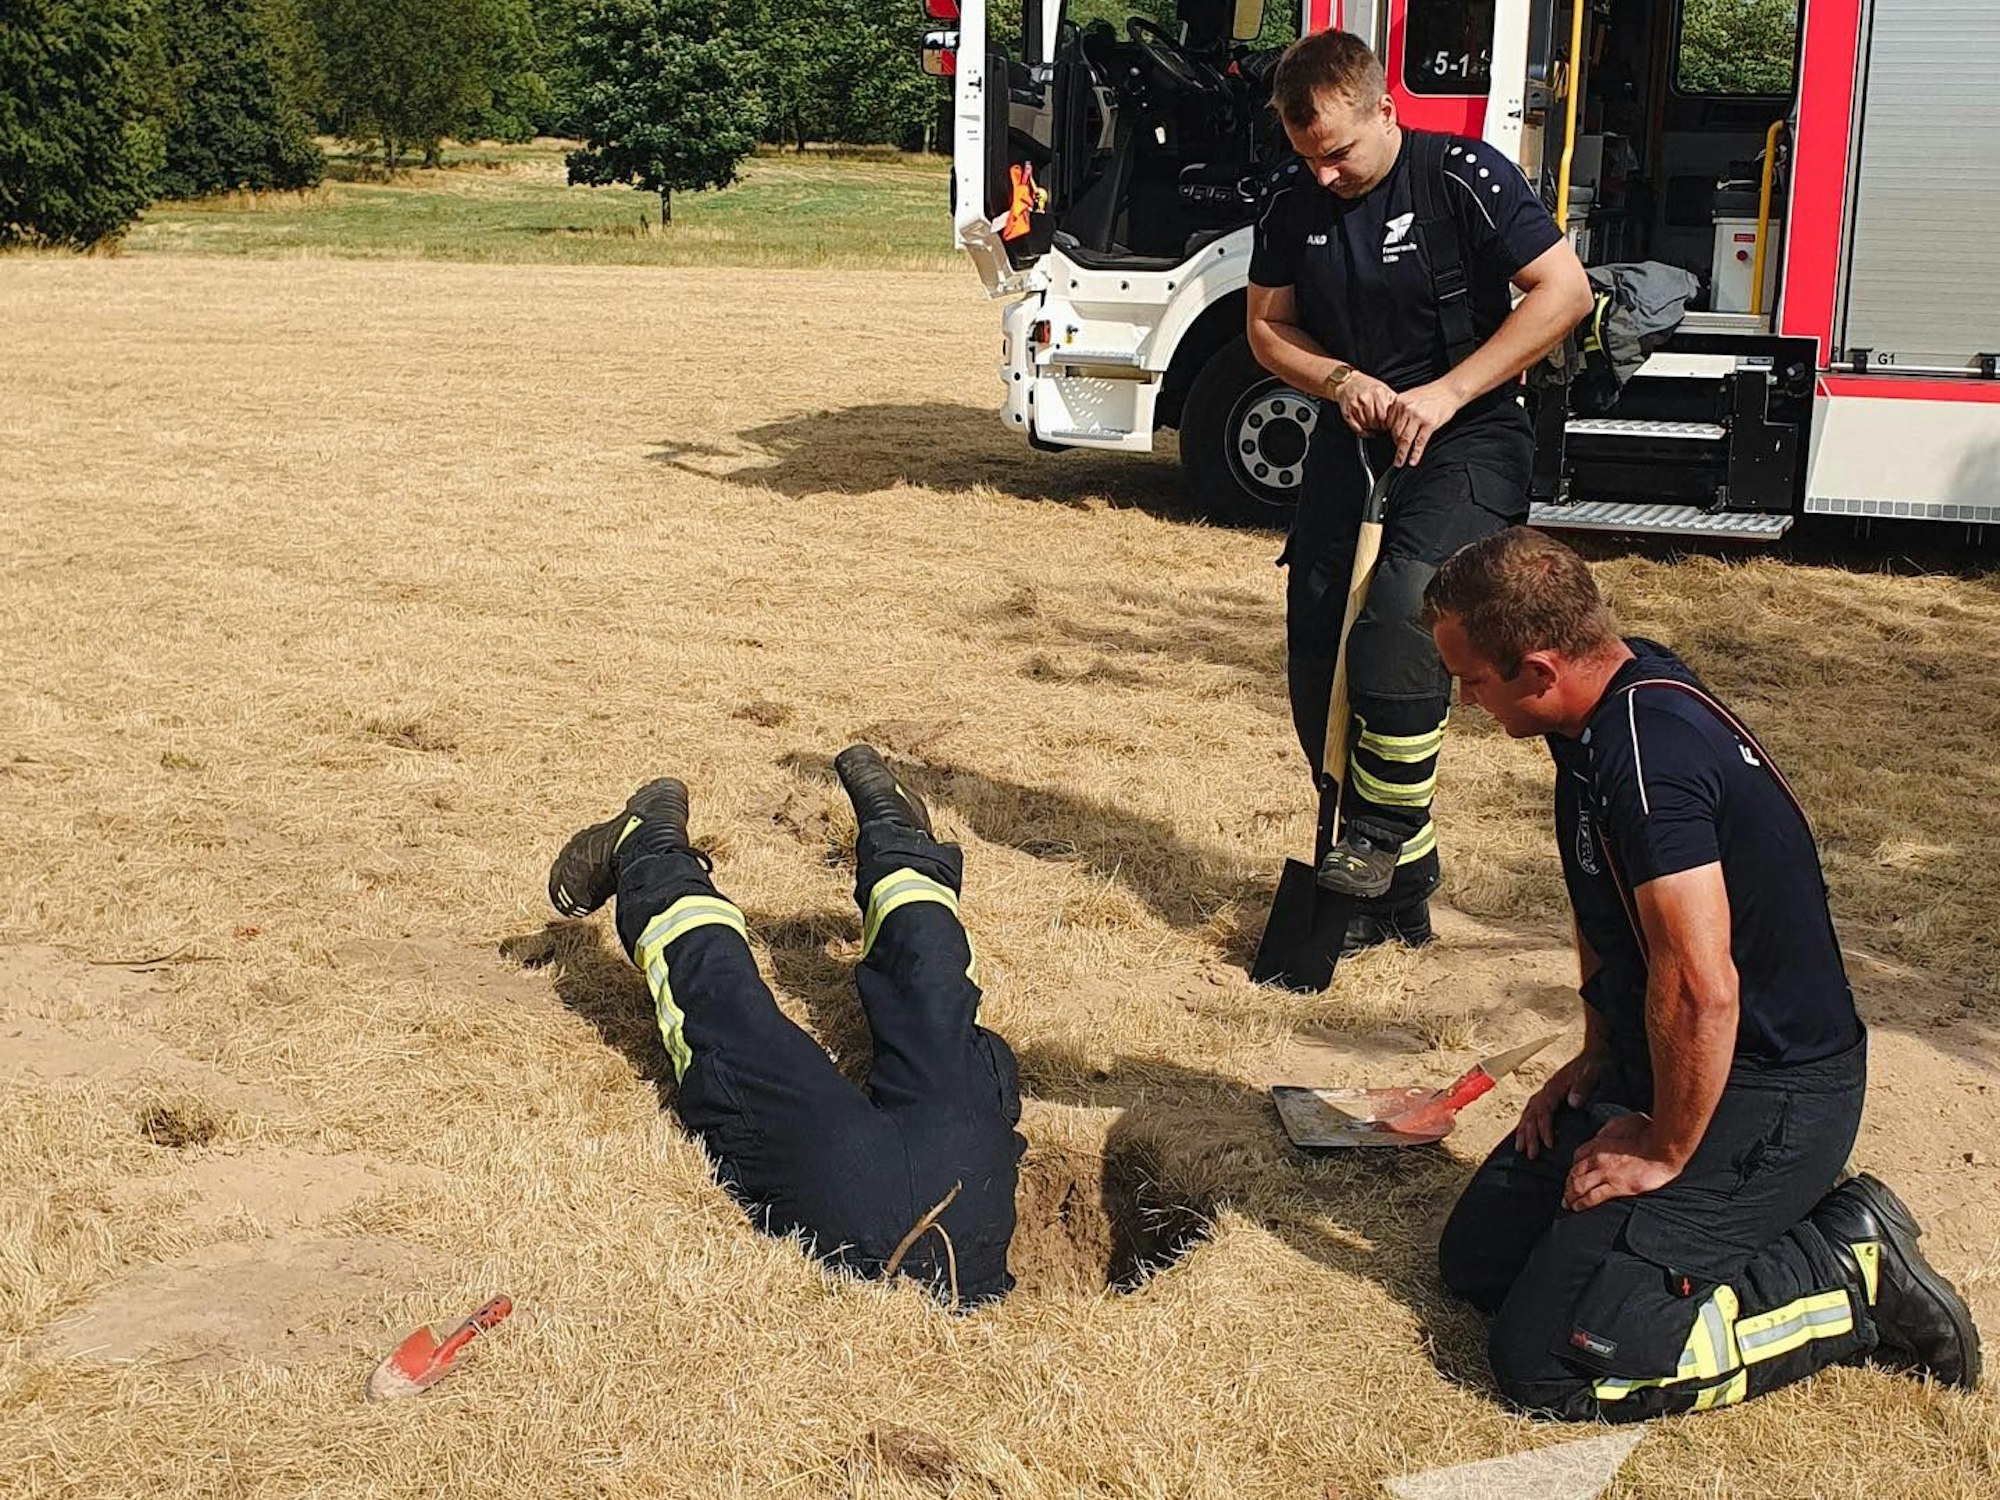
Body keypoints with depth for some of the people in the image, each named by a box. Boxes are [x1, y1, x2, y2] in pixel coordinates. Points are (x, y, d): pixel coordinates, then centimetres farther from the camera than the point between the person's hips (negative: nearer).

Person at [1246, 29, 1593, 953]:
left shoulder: (1462, 176, -13)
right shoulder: (1293, 199, 2)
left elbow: (1564, 291, -16)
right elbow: (1269, 327, 10)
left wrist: (1447, 393, -20)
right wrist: (1343, 380, -11)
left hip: (1466, 436, -6)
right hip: (1351, 433, 6)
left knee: (1401, 613, -29)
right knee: (1316, 644, 1)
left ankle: (1385, 835, -14)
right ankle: (1395, 895, 11)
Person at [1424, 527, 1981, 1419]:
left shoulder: (1649, 748, -28)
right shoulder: (1616, 700, 3)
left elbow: (1701, 988, -33)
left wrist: (1664, 1151, -18)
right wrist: (1599, 1054, 15)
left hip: (1765, 1101, -10)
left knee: (1548, 1361, -16)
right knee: (1476, 1260, 11)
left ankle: (1852, 1276, -3)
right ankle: (1783, 1229, 14)